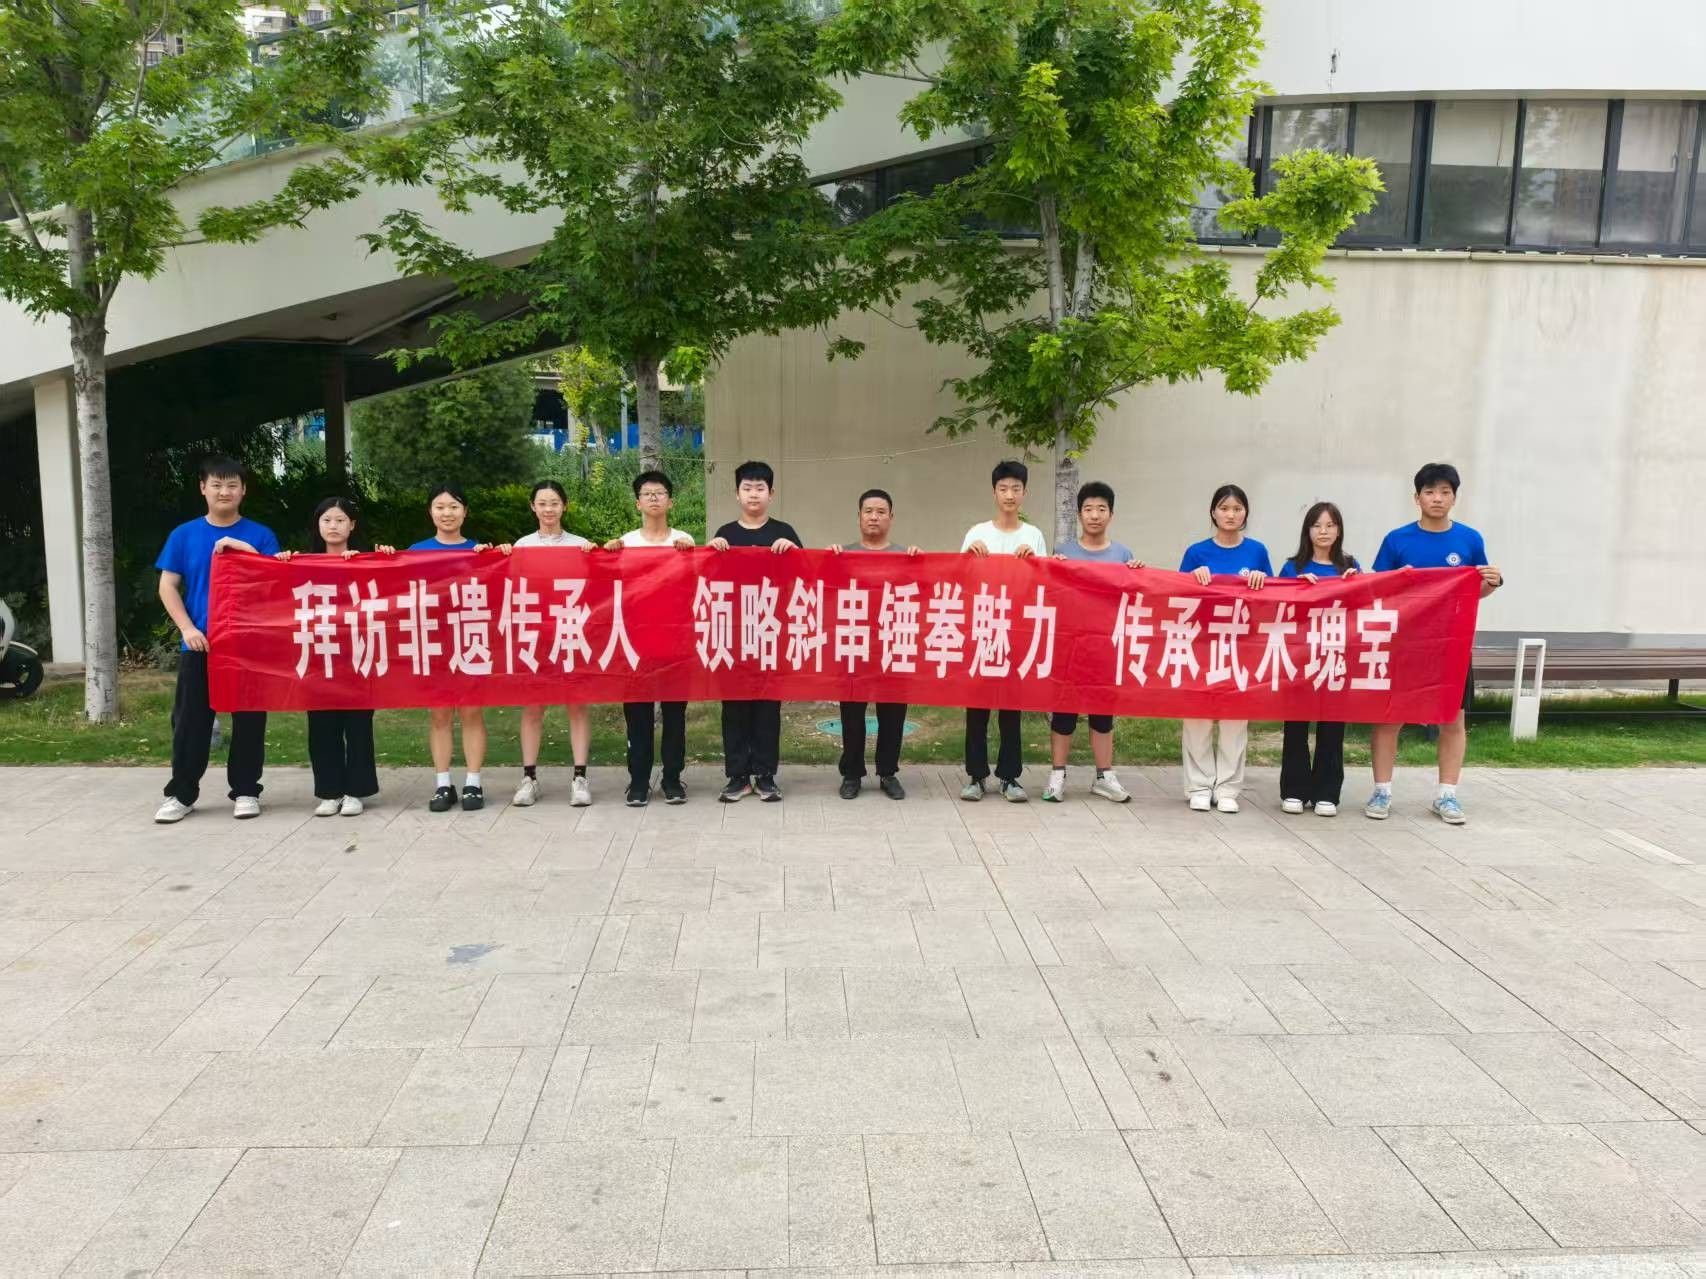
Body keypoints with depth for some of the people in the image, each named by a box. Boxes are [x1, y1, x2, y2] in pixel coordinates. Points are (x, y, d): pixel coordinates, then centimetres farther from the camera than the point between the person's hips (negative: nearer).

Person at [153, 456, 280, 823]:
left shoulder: (260, 535, 2)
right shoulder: (184, 535, 5)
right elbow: (168, 587, 5)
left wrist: (245, 550, -17)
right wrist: (187, 629, -7)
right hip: (199, 644, 1)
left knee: (249, 720, 5)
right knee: (190, 721, 4)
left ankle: (245, 791, 16)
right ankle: (181, 794, 15)